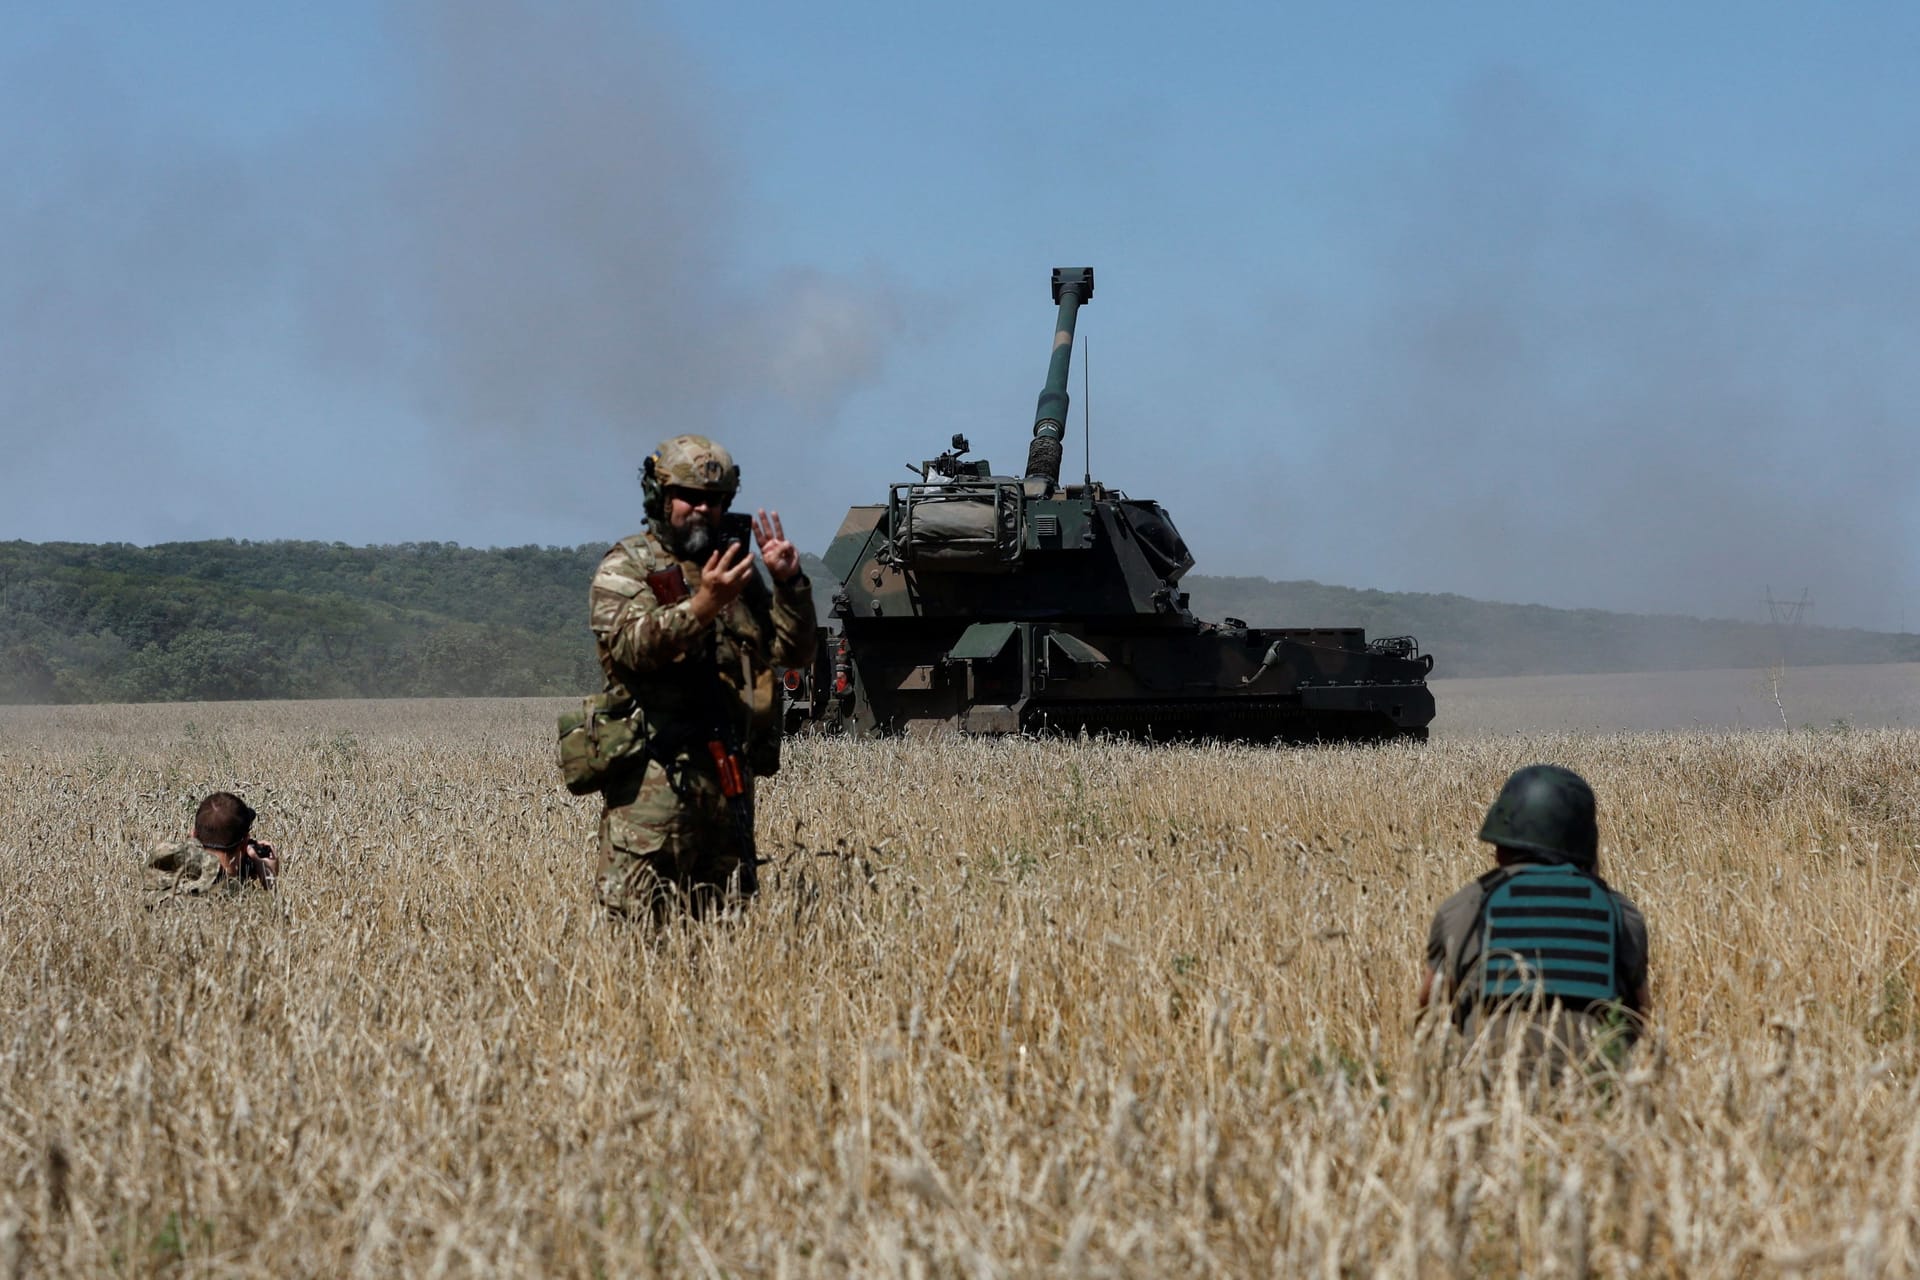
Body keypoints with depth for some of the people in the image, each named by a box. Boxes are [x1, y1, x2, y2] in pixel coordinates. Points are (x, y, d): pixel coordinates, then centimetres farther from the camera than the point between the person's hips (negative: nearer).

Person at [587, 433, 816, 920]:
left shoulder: (738, 569, 20)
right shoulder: (626, 566, 2)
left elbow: (793, 652, 16)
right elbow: (632, 644, -17)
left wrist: (789, 584, 0)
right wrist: (702, 605, -31)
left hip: (730, 775, 6)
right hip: (654, 777, -6)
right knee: (638, 919, -12)